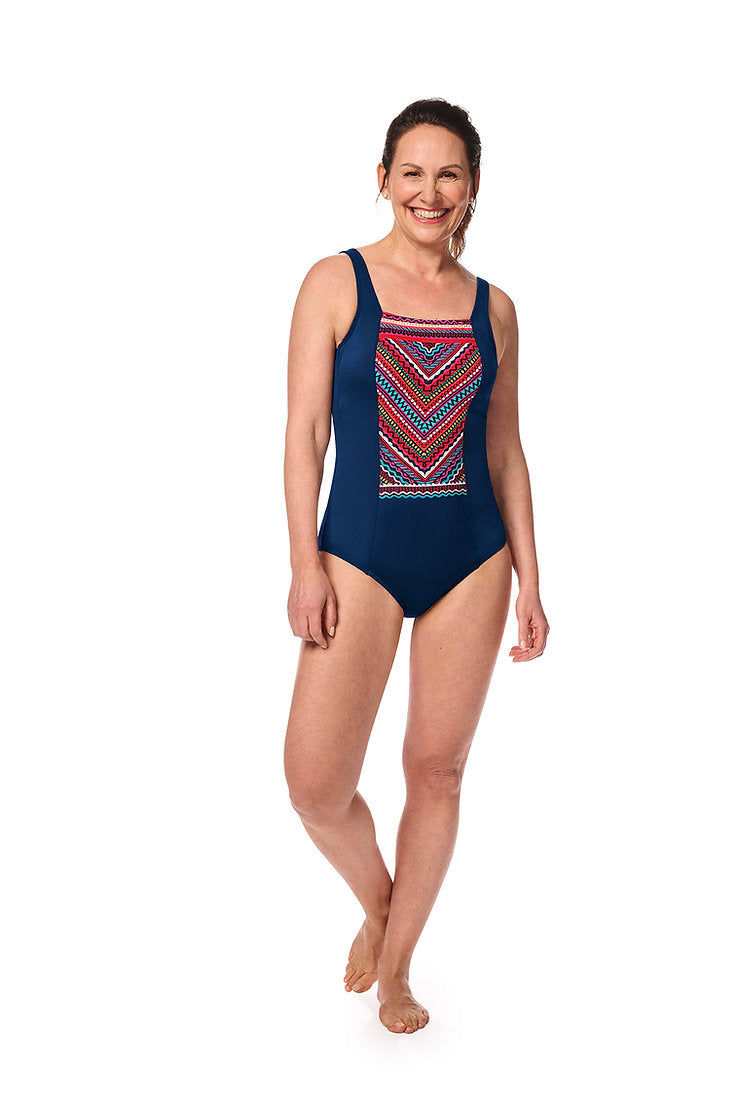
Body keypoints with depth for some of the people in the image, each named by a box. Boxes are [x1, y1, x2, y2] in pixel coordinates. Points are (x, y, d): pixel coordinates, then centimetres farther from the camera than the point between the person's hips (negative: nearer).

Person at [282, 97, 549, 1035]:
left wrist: (528, 578, 7)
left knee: (437, 772, 8)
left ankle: (395, 970, 27)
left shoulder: (492, 307, 8)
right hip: (360, 554, -2)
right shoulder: (336, 282, 0)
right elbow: (304, 431, -3)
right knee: (315, 784, -8)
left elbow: (505, 451, 11)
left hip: (472, 559, 3)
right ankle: (374, 900, 26)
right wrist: (305, 564, -10)